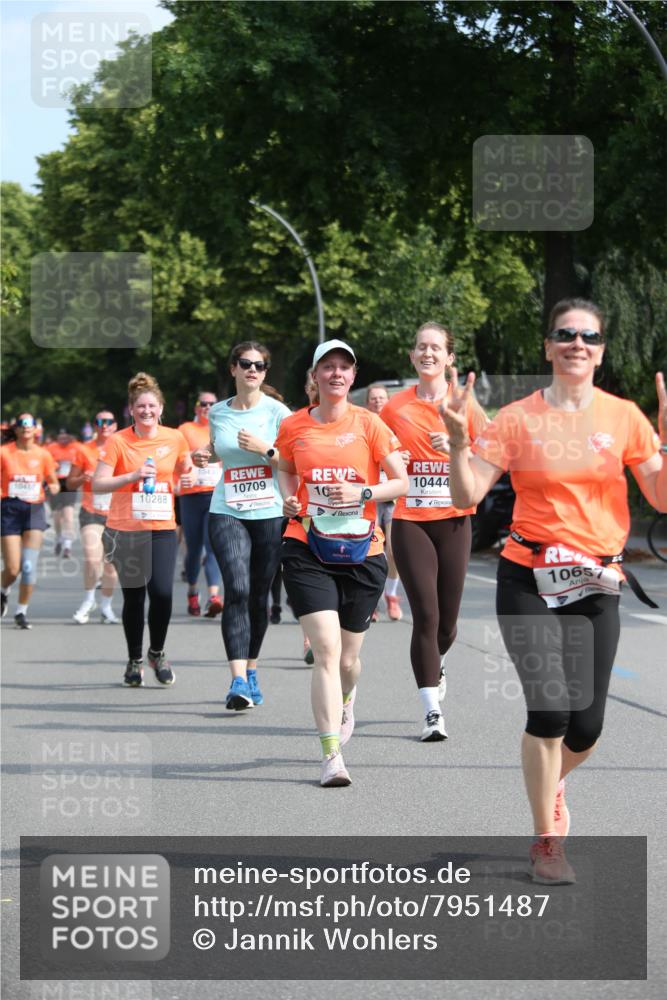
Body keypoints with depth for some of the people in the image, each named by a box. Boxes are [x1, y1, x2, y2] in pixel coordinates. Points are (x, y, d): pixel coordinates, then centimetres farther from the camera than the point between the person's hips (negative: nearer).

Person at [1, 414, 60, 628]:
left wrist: (53, 488, -10)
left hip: (34, 510, 1)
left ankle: (21, 612, 4)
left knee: (29, 565, -9)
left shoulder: (43, 455, 3)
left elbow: (54, 483, 13)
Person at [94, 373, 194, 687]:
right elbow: (98, 484, -9)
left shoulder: (175, 439, 4)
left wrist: (189, 477, -2)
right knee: (133, 596, 2)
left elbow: (184, 471, 22)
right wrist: (133, 476, -21)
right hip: (126, 529, -1)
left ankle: (157, 652, 13)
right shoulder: (118, 441, -4)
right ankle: (134, 660, 23)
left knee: (162, 592, -13)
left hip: (162, 528, 1)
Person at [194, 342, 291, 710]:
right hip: (227, 513, 1)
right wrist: (204, 457, 6)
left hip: (270, 514, -1)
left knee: (259, 596, 6)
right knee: (237, 590, -16)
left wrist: (266, 449, -16)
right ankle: (238, 681, -22)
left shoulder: (278, 412, -1)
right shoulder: (217, 413, 8)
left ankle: (250, 671, 26)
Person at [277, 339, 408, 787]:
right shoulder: (294, 427, 4)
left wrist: (363, 492, -15)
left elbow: (402, 482, 1)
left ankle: (347, 700, 49)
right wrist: (290, 500, 2)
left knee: (347, 658, 11)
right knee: (326, 650, -16)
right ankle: (332, 754, -14)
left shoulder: (368, 424, -1)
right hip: (307, 549, 0)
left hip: (362, 553, 0)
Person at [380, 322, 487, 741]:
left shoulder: (464, 404, 2)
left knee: (447, 620, 5)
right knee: (426, 614, -12)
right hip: (410, 521, 0)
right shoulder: (394, 407, 6)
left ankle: (436, 664, 41)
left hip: (453, 520, 0)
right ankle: (432, 711, -8)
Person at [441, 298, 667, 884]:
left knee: (586, 725, 1)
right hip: (530, 580, -2)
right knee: (550, 706, -16)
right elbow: (467, 496, -5)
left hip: (597, 587, 2)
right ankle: (547, 844, 1)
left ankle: (551, 783, 38)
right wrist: (458, 441, -19)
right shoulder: (519, 419, -2)